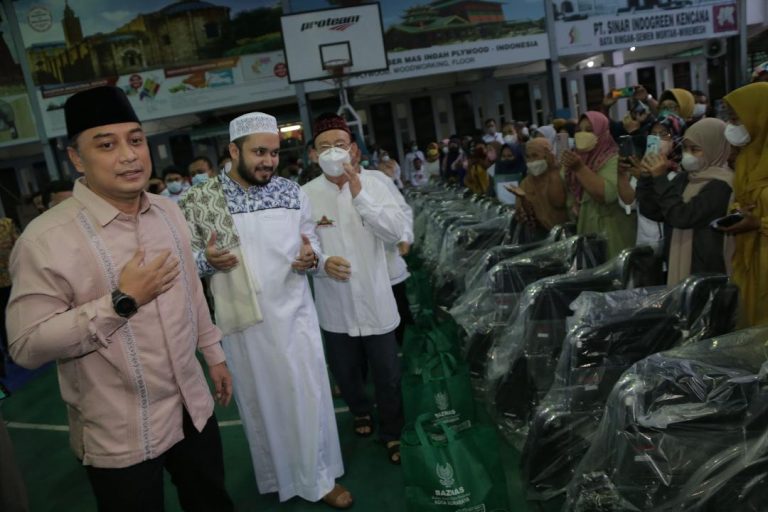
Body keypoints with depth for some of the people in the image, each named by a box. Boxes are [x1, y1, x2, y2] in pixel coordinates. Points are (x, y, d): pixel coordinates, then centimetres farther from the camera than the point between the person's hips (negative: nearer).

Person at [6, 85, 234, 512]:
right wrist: (121, 301, -26)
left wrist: (214, 355, 15)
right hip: (120, 437, -5)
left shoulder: (168, 211, 1)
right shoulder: (46, 240, -20)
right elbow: (26, 346, -20)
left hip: (193, 408, 6)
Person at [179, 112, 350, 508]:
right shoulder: (199, 201, -8)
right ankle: (277, 476, 39)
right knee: (261, 401, 15)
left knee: (308, 397, 10)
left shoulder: (292, 192, 0)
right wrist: (207, 259, -21)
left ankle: (319, 478, 30)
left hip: (295, 313, 2)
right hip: (246, 320, -1)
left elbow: (312, 243, 8)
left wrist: (311, 258, -14)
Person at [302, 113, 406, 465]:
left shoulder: (372, 185, -4)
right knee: (345, 373, 21)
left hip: (375, 301, 0)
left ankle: (393, 433, 33)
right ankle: (361, 412, 50)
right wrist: (322, 261, -25)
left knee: (388, 374, 10)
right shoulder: (305, 195, -6)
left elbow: (396, 232, -14)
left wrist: (359, 195, -20)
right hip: (334, 306, 1)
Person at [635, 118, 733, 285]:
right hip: (680, 265, 7)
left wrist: (660, 178, -17)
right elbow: (652, 212, 6)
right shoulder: (685, 178, 9)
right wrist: (647, 177, -8)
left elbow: (682, 217, -23)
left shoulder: (720, 185, -13)